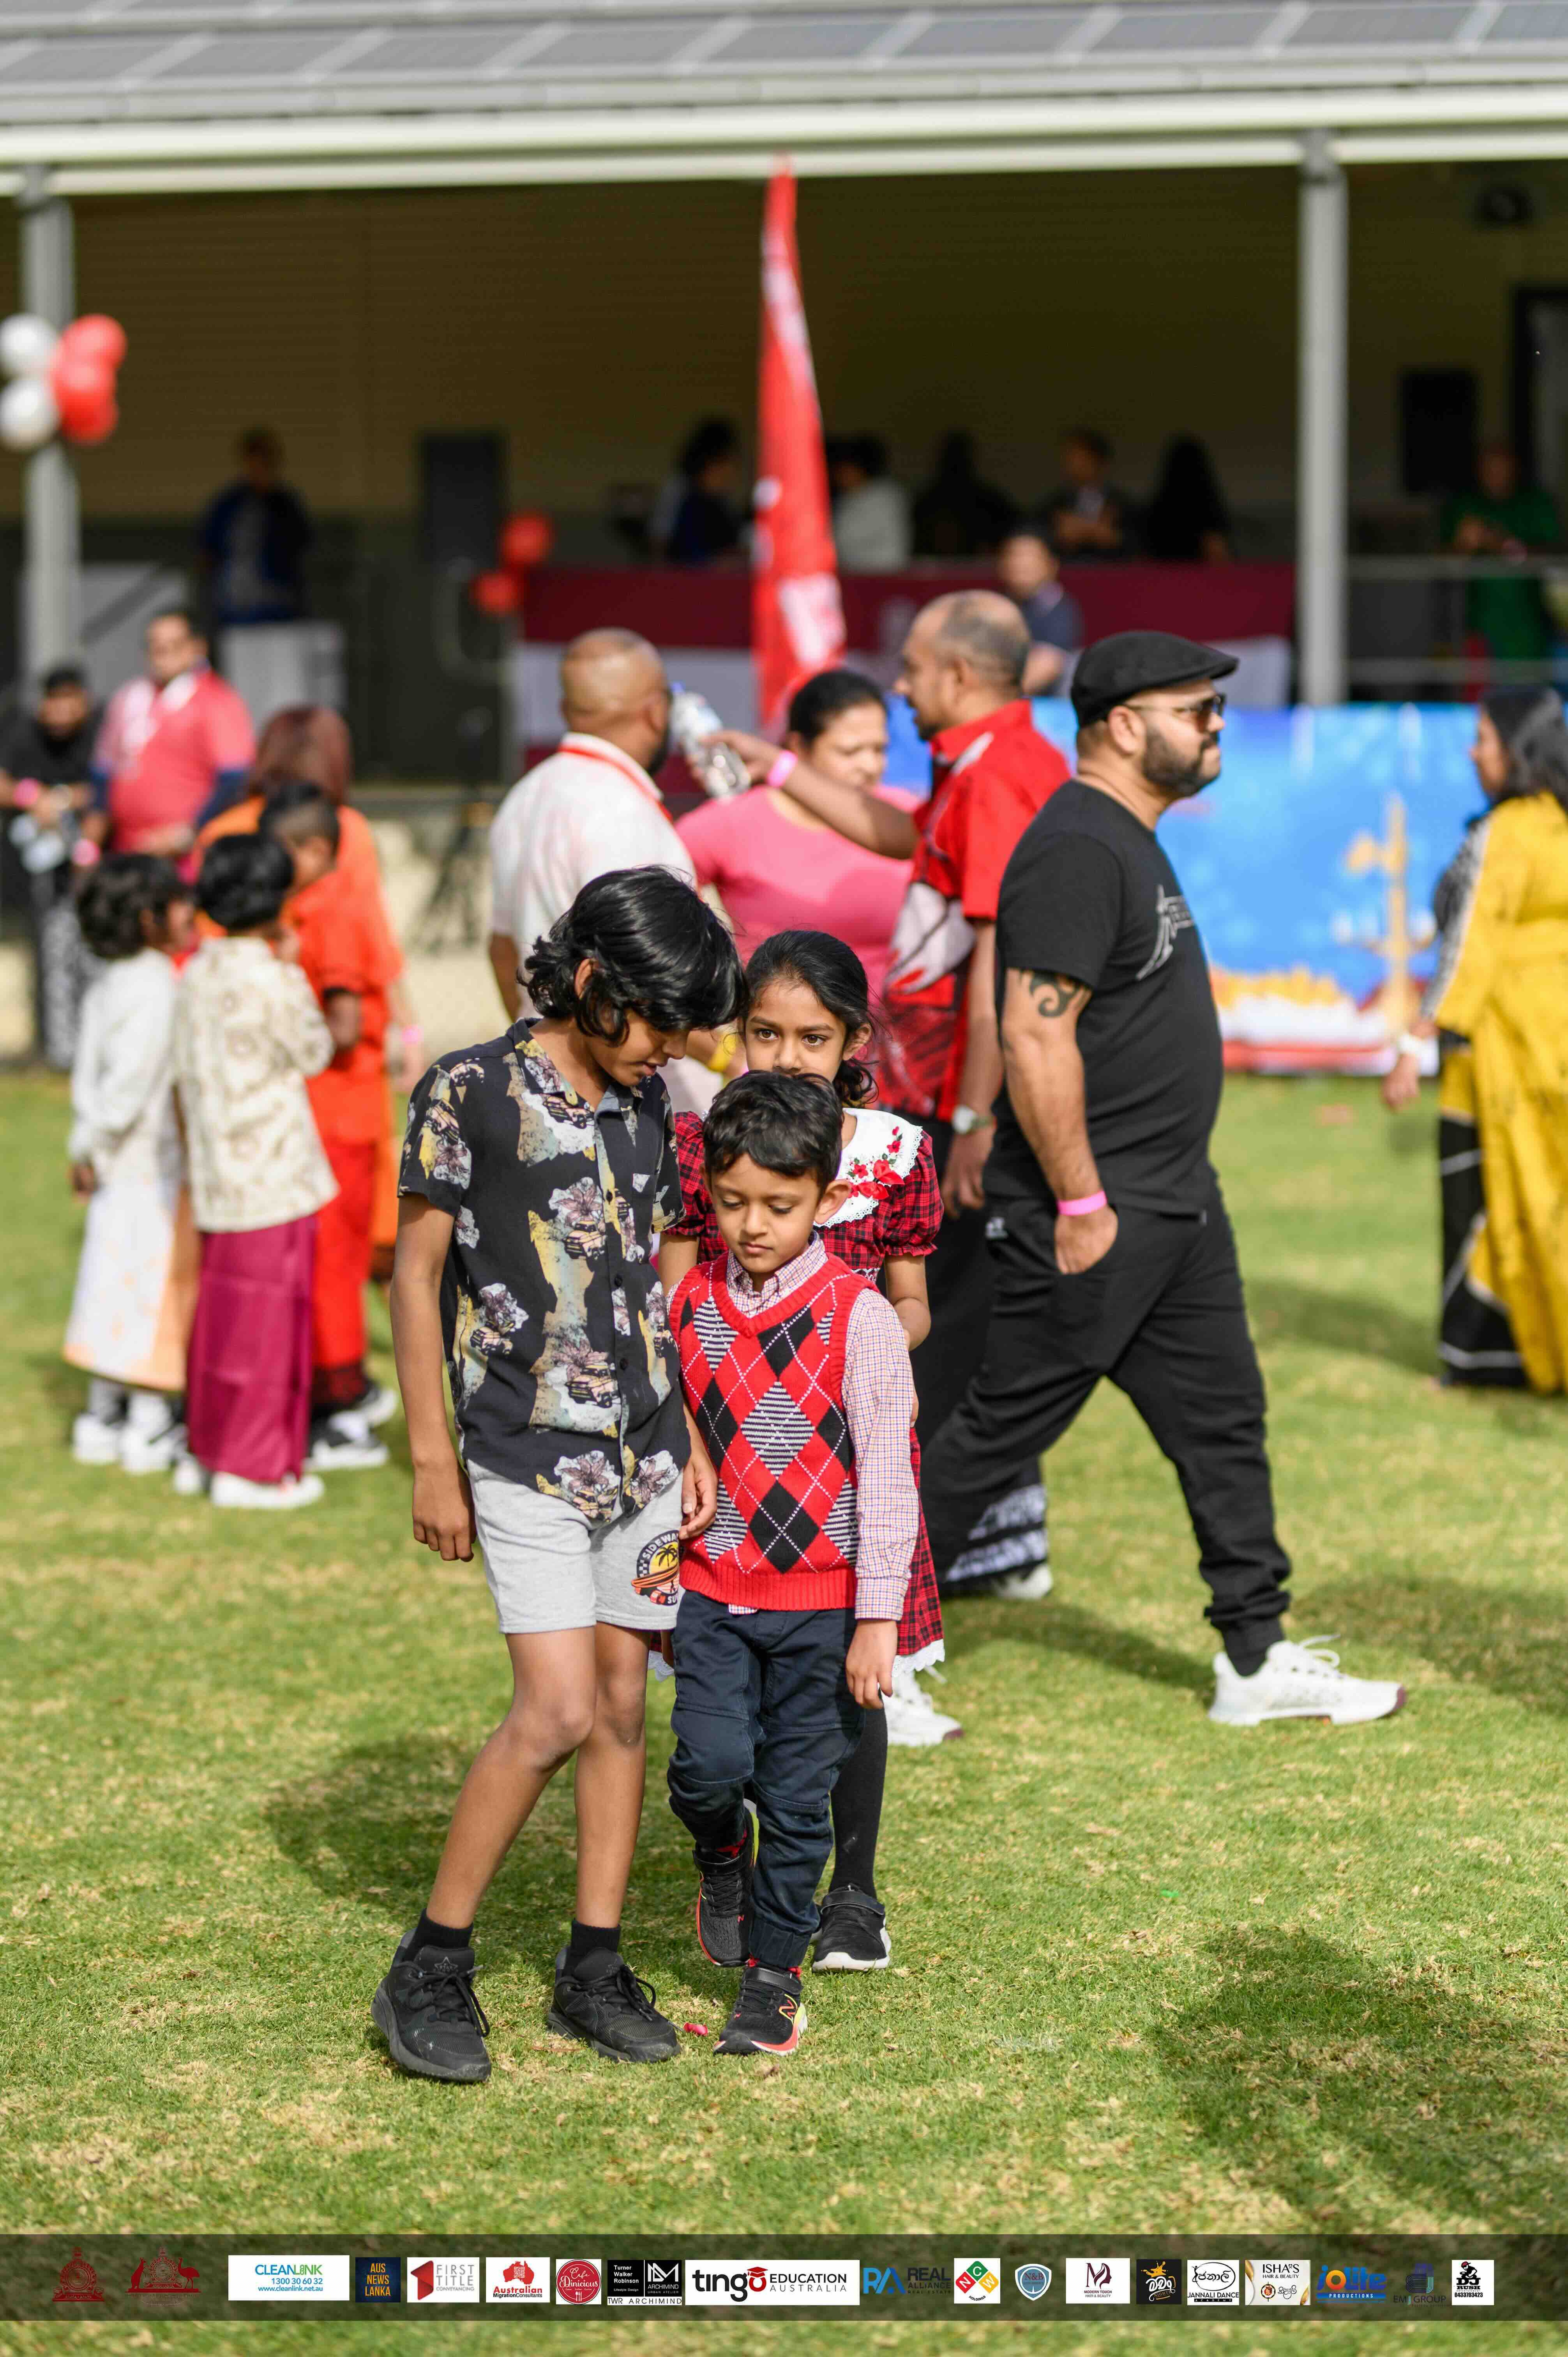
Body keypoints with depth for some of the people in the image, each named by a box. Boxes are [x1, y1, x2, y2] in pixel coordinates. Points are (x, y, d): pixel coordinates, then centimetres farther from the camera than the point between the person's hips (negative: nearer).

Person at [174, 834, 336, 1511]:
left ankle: (207, 1452, 23)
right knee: (269, 1315, -1)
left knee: (220, 1310, 16)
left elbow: (188, 1071, 12)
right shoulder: (269, 981, -18)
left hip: (218, 1174, 8)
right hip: (274, 1172, -8)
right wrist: (294, 972, 0)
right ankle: (254, 1467, 3)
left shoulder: (196, 974, 6)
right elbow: (314, 1051, -5)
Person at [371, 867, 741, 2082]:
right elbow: (418, 1272, -6)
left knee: (623, 1702, 7)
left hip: (643, 1448, 6)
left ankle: (595, 1968, 17)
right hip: (526, 1457, -6)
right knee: (558, 1711, -13)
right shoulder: (471, 1091, -9)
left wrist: (690, 1434, 11)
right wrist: (433, 1462, -7)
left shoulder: (648, 1101, 8)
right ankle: (431, 1972, -1)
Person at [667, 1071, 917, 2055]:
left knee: (797, 1794, 4)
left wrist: (877, 1620, -8)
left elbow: (886, 1470, -7)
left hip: (822, 1600, -2)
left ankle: (775, 1974, 19)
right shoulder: (690, 1305, 2)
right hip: (713, 1587, 2)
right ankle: (722, 1862, 21)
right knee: (710, 1763, -13)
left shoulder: (859, 1318, -9)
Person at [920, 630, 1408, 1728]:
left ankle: (1259, 1659, 19)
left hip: (1177, 1204, 10)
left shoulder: (1133, 841, 15)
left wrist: (1162, 1192, 22)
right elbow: (1035, 1033, -25)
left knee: (1224, 1421, 12)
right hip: (1093, 1212, -10)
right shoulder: (1077, 851, -19)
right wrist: (1079, 1202, -23)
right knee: (1001, 1426, -2)